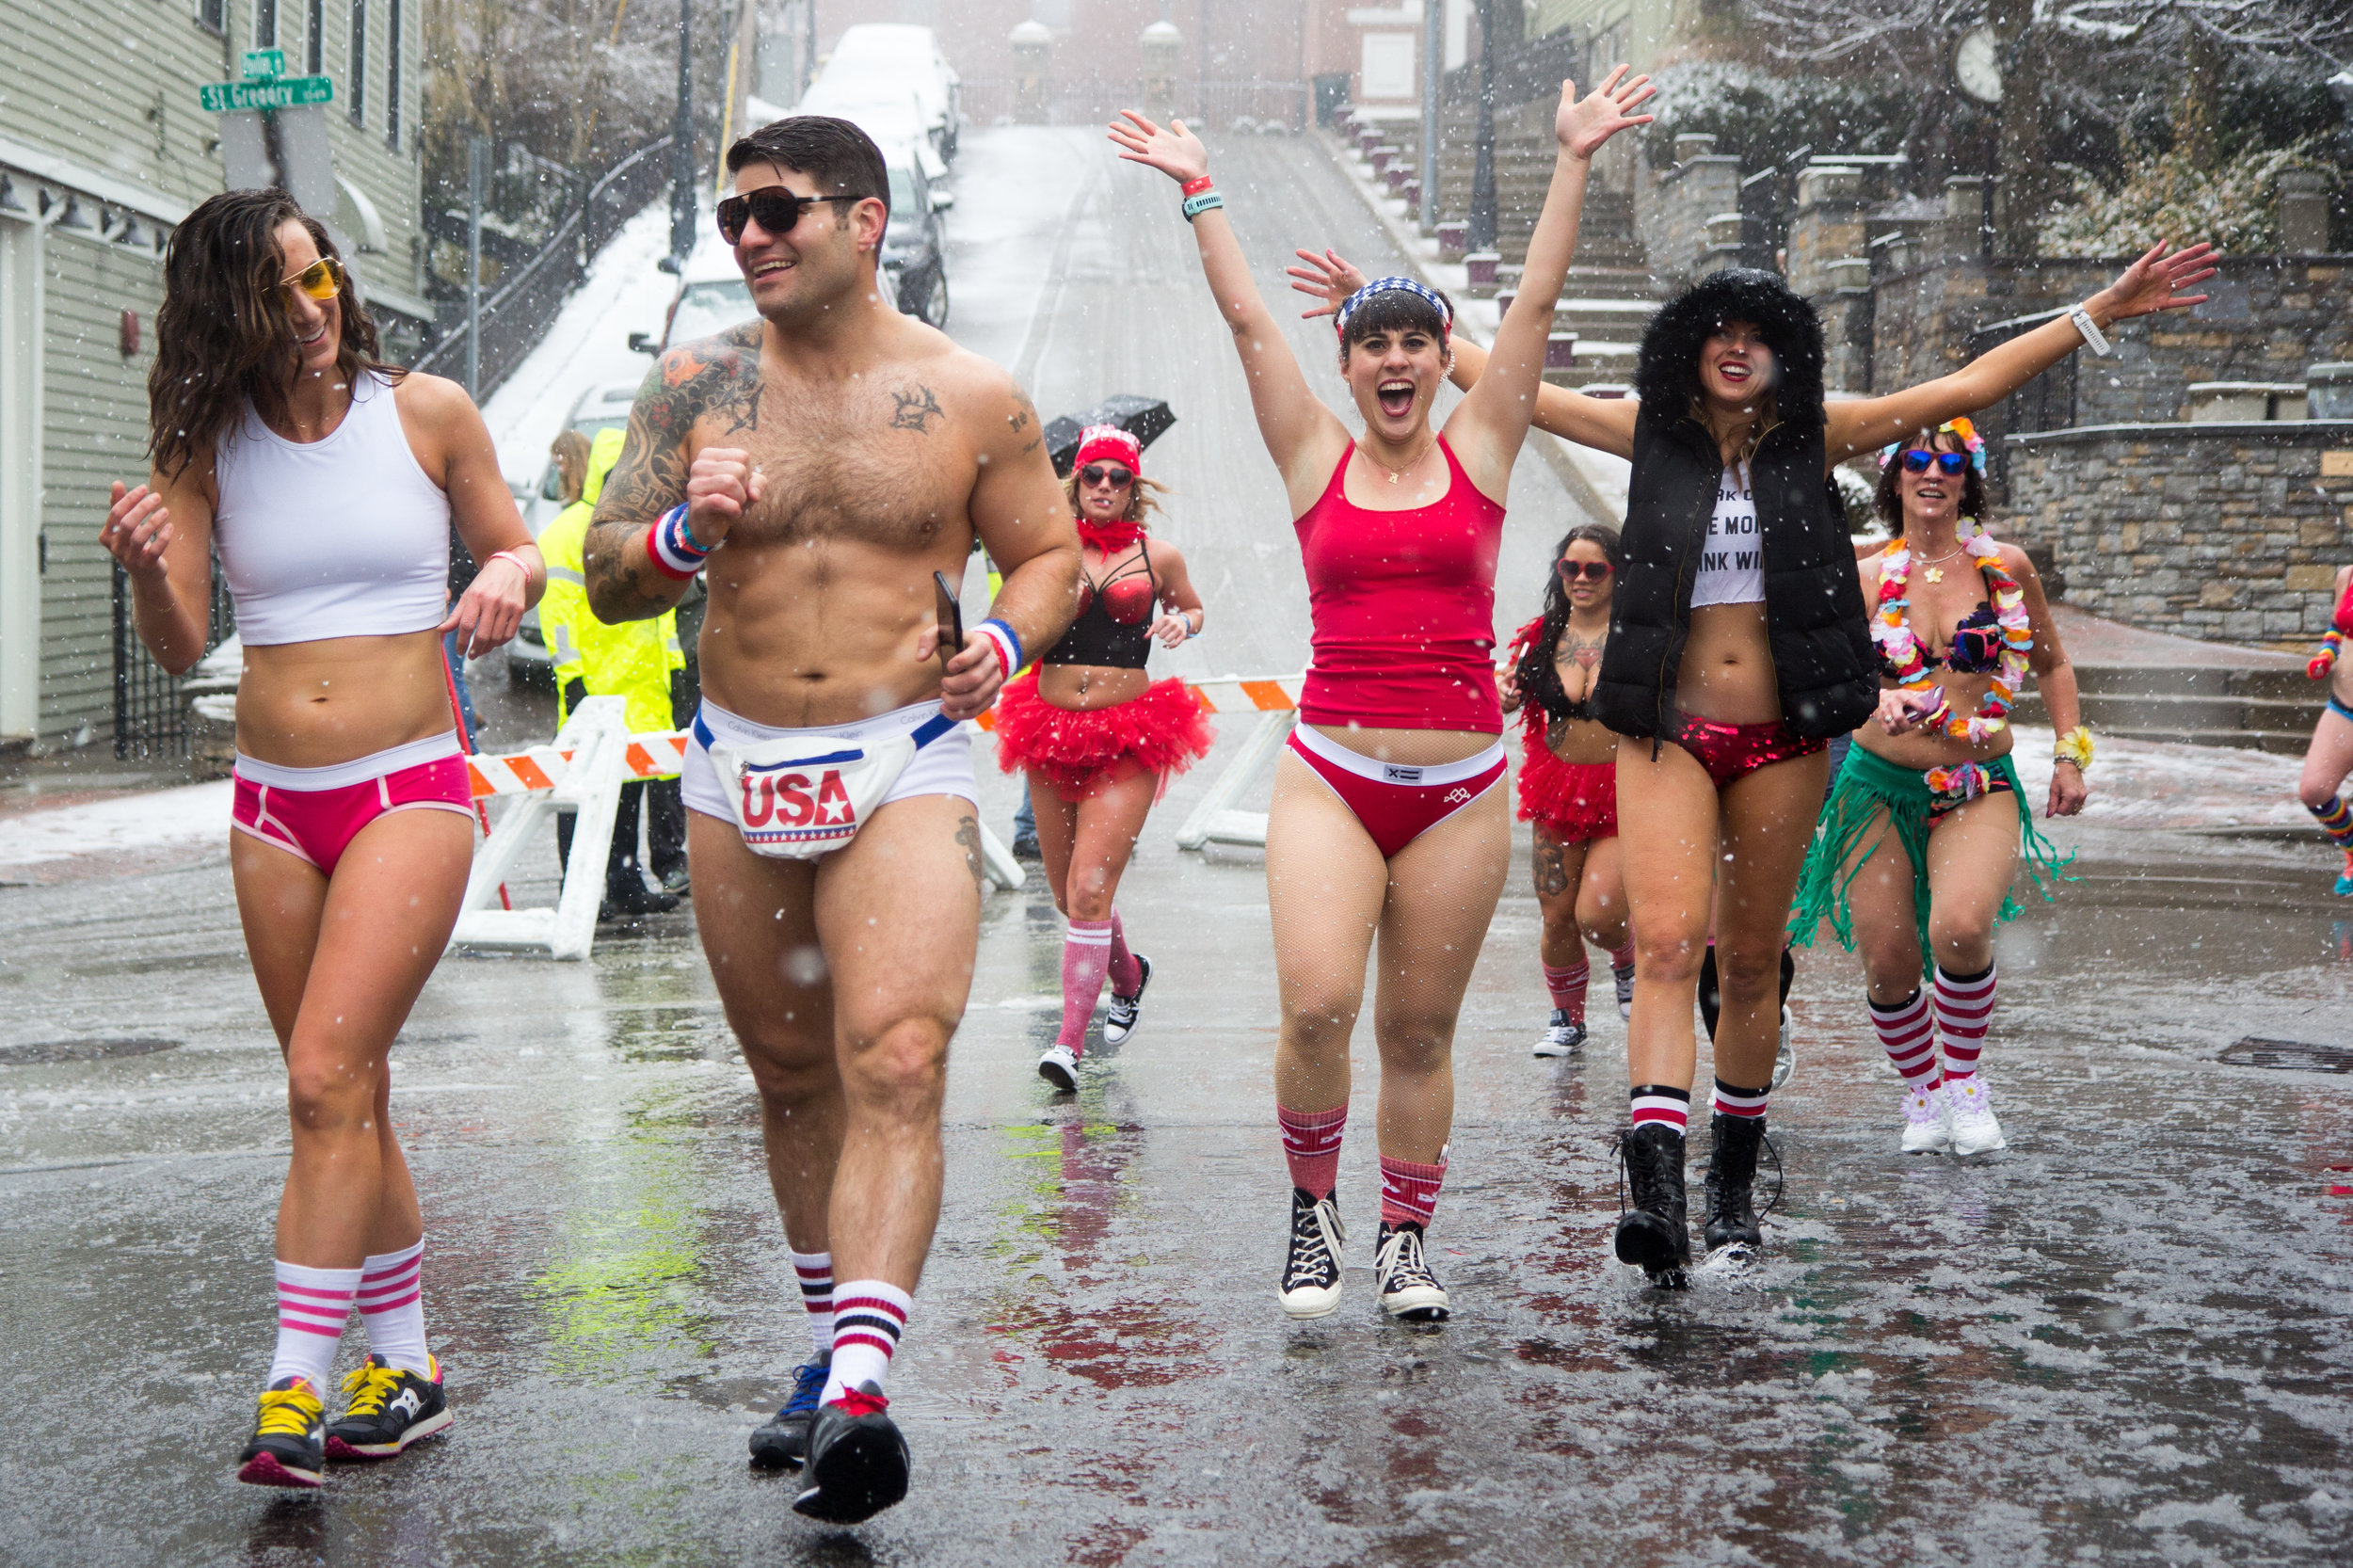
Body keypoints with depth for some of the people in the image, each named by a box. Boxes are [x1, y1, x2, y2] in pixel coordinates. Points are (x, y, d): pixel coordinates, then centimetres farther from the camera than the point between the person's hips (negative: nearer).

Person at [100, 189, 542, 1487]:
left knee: (326, 1081, -15)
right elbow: (179, 648, -3)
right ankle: (406, 1367, 23)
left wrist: (505, 576, -13)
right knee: (347, 1099, 11)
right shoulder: (210, 446, 2)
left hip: (411, 790, -4)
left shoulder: (425, 414, -2)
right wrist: (146, 570, -25)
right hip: (272, 804, 4)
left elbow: (515, 549, 10)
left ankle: (294, 1390, -12)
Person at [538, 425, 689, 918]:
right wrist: (571, 676, -15)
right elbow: (557, 610, -10)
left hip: (644, 687, 7)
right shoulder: (566, 533, -4)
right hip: (595, 687, -7)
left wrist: (672, 664, 21)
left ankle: (627, 887, 14)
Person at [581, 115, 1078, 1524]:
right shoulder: (700, 386, 4)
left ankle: (860, 1396, -27)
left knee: (896, 1067, -20)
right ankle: (832, 1353, 30)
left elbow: (1052, 553, 10)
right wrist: (685, 532, -16)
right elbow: (606, 580, 6)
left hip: (907, 769, -3)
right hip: (739, 772, 4)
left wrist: (1006, 639, -11)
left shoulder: (972, 399, -1)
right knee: (793, 1076, 14)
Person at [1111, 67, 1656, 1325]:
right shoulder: (1316, 460, 7)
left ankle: (1406, 1241, 23)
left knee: (1420, 1030, 6)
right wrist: (1199, 195, 2)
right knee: (1316, 1004, -17)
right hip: (1331, 777, -1)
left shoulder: (1479, 452, 7)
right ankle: (1311, 1211, 7)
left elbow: (1536, 302, 3)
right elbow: (1247, 320, 4)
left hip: (1459, 787, 1)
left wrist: (1573, 162, 0)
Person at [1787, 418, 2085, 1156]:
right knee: (1890, 964, -3)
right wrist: (1877, 698, -28)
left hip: (1979, 790, -1)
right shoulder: (1870, 577, 2)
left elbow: (2051, 664, 17)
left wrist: (2070, 754, 8)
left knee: (1960, 928, -26)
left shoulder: (2005, 567, 4)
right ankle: (1921, 1091, 24)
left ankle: (1963, 1078, -1)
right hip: (1881, 786, 1)